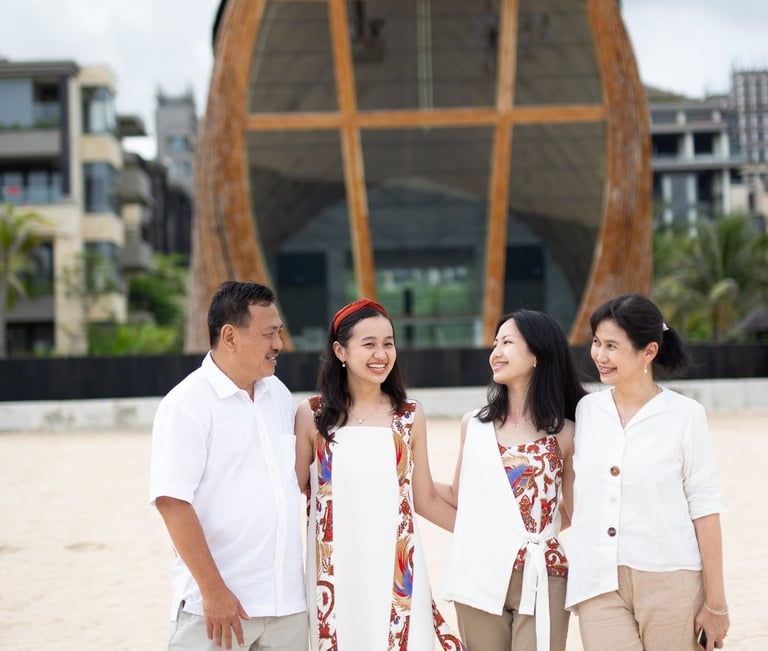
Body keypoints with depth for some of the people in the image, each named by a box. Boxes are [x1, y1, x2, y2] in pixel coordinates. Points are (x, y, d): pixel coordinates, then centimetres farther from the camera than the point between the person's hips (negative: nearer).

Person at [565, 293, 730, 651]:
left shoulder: (685, 415, -4)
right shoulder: (586, 410, 6)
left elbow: (704, 509, -4)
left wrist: (715, 602, -4)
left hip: (669, 584, -3)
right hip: (599, 584, 3)